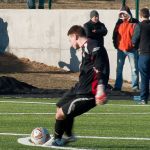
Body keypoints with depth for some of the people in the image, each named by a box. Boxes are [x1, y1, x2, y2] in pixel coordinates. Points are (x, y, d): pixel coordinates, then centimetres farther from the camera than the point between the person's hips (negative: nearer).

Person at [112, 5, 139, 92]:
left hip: (131, 50, -4)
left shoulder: (134, 23, -5)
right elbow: (115, 35, 13)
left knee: (134, 68, -1)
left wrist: (135, 45, -8)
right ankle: (118, 86, 14)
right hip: (120, 49, 4)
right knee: (119, 69, 8)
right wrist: (116, 44, 6)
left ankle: (135, 86, 3)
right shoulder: (119, 23, 7)